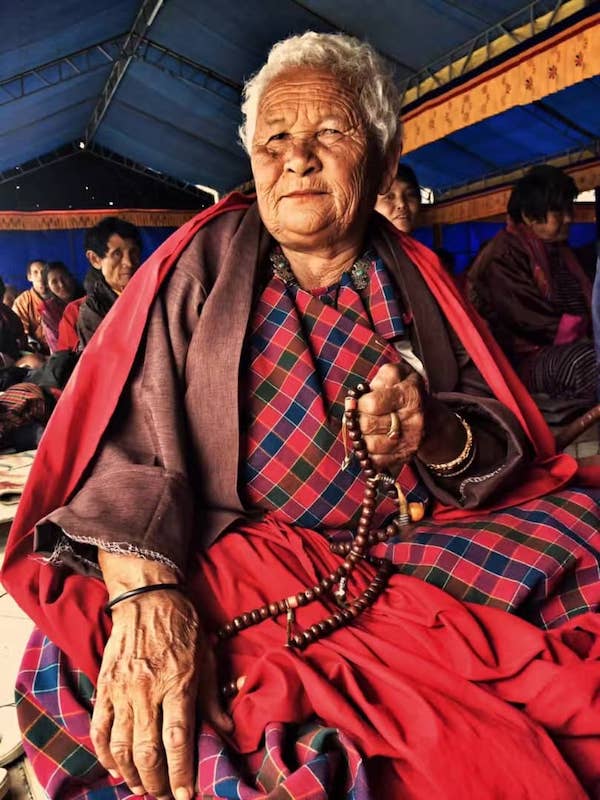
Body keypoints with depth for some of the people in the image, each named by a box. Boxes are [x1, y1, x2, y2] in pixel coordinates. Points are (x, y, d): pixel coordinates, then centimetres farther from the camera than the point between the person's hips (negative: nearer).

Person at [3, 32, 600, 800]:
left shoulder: (415, 280, 9)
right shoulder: (203, 262, 1)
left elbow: (509, 444, 6)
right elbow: (125, 429, -10)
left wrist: (439, 438, -17)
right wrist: (144, 591, -27)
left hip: (416, 557, 5)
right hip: (230, 564, -4)